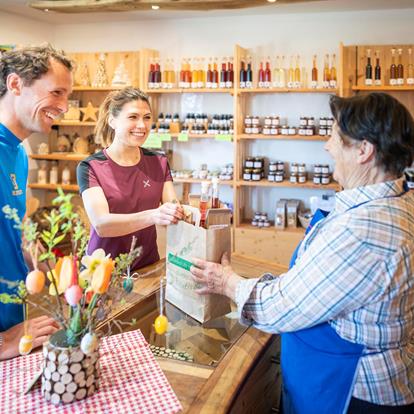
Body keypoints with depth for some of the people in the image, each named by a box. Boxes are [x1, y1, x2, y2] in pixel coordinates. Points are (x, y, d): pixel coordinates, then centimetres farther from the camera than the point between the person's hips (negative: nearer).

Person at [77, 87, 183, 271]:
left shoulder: (159, 163, 6)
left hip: (148, 266, 2)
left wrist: (184, 212, -21)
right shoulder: (90, 167, -5)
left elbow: (173, 211, 1)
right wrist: (153, 216, -31)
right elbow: (101, 224, -17)